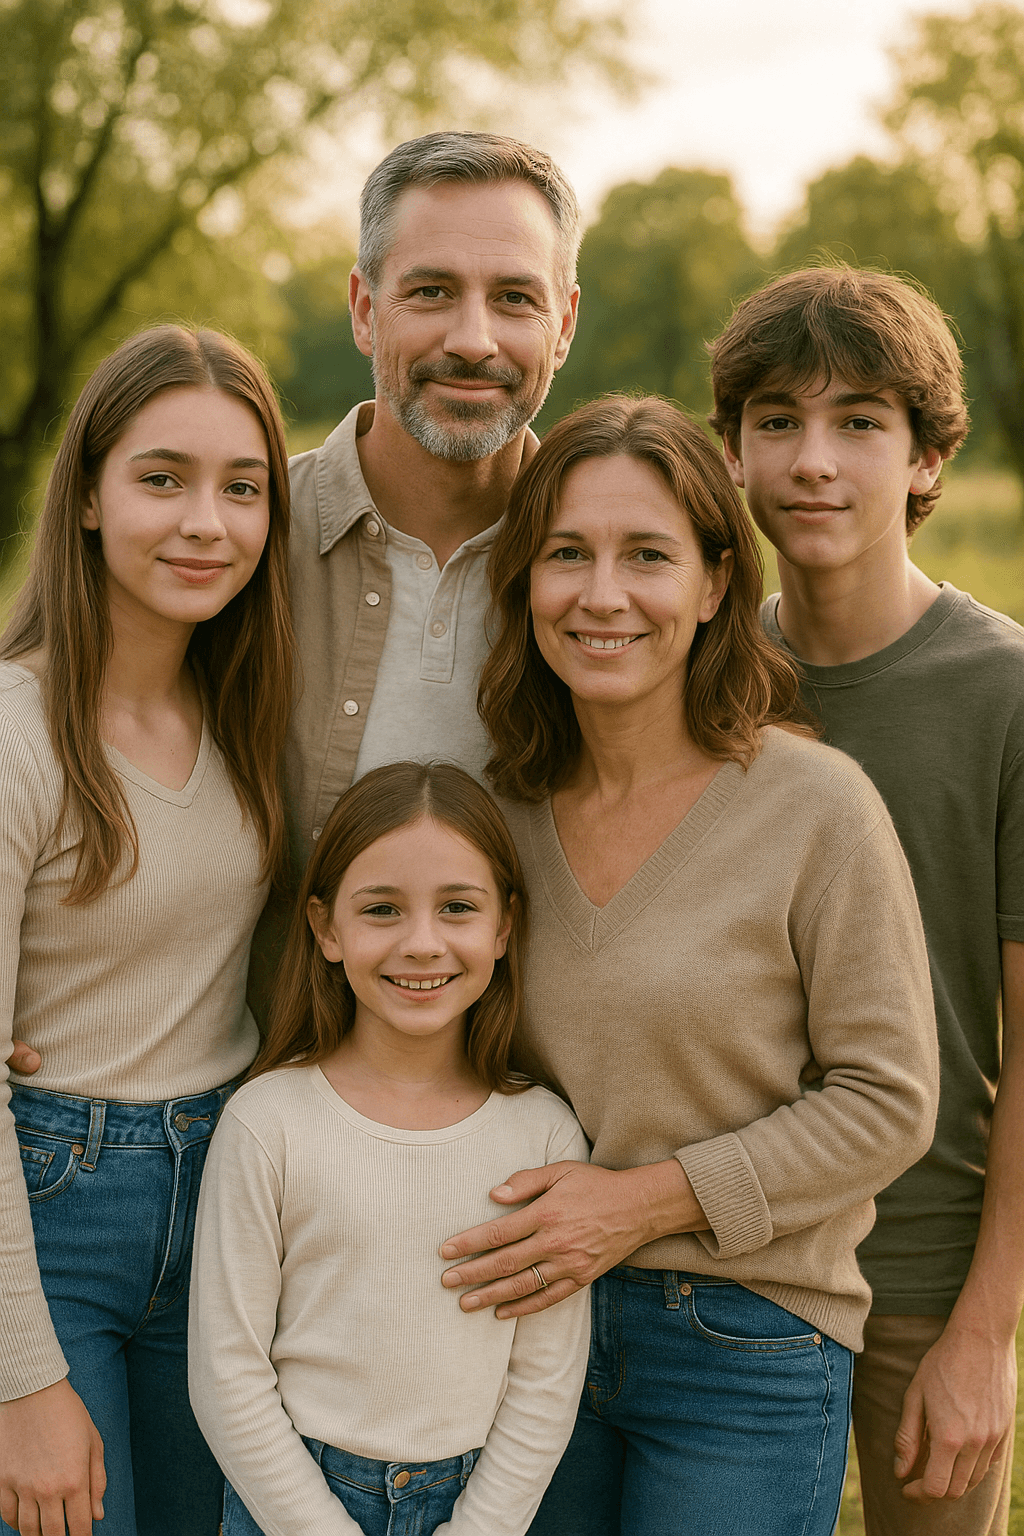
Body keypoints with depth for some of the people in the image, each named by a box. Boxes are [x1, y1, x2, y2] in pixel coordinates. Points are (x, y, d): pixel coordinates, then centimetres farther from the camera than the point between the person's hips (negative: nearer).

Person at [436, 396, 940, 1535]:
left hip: (745, 1346, -4)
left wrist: (648, 1199, -16)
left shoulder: (818, 809, -14)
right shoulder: (506, 802, 1)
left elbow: (887, 1105, -11)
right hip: (534, 1316, 4)